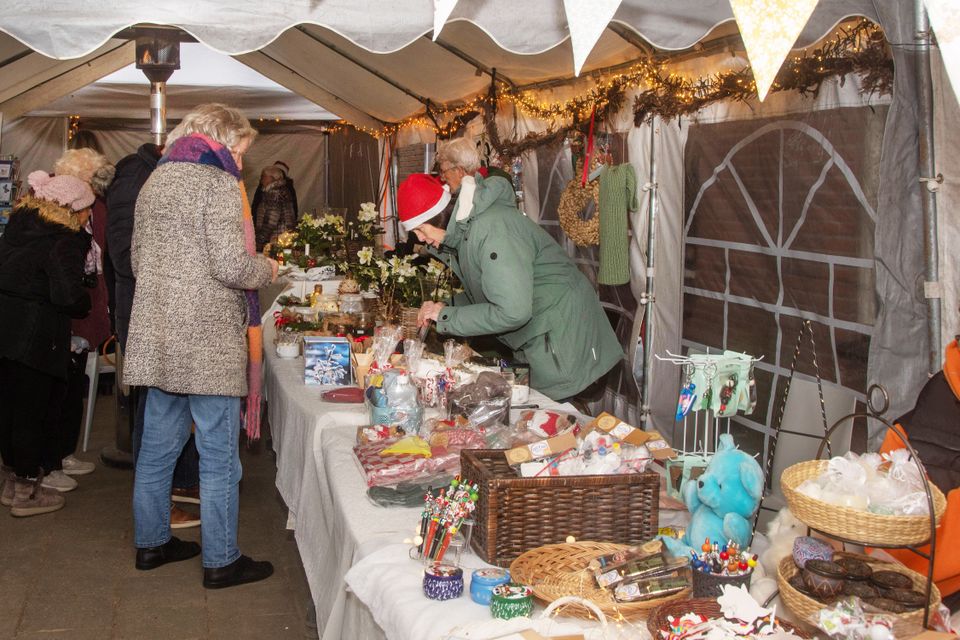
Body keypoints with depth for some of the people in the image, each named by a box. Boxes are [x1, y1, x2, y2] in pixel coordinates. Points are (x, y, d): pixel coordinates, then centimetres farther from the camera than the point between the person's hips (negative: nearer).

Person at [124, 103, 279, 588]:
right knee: (219, 452, 1)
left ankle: (151, 541, 30)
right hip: (207, 339, -8)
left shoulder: (156, 179, 14)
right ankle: (220, 560, 10)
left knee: (158, 443, 17)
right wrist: (266, 270, -1)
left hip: (157, 336, 8)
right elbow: (231, 266, -19)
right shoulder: (217, 182, -11)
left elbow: (137, 259, 20)